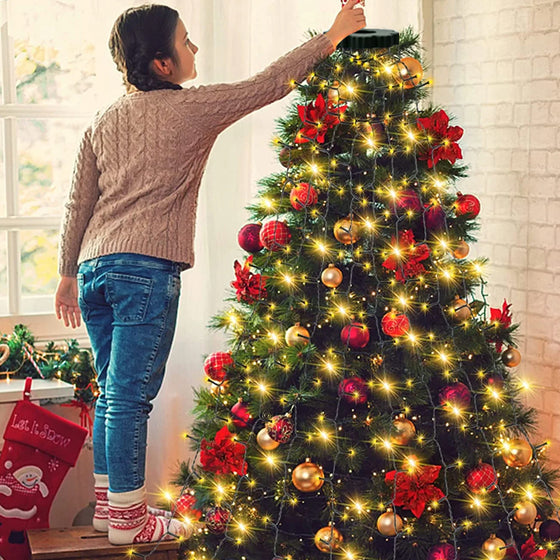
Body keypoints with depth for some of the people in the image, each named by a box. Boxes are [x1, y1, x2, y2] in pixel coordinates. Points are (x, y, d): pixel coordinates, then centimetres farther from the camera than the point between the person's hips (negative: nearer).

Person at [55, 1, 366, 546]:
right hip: (146, 269, -7)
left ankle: (109, 501, 23)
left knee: (112, 393, 15)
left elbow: (77, 205, 14)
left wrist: (68, 273, 20)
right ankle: (126, 518, 5)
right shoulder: (191, 108, -3)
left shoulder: (103, 122, 14)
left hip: (95, 266, 7)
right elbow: (268, 84, 2)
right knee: (129, 397, -3)